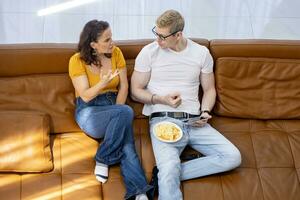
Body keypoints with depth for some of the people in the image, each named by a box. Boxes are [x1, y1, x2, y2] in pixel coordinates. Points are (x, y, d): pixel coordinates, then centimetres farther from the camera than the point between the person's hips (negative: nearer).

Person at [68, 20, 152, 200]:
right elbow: (85, 96, -12)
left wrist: (116, 113, -9)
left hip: (113, 105, 3)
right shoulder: (77, 61, -8)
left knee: (127, 144, -29)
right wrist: (103, 83, -30)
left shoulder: (116, 53, 2)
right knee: (126, 112, -34)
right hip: (89, 112, -3)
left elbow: (124, 86, 3)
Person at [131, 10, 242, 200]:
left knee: (233, 157, -17)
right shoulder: (149, 52, 2)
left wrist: (205, 112, -2)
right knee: (169, 170, -33)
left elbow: (209, 89, 18)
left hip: (194, 121, 4)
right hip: (163, 120, -4)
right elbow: (136, 91, 6)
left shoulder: (201, 53, 9)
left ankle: (167, 175, -16)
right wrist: (161, 99, -12)